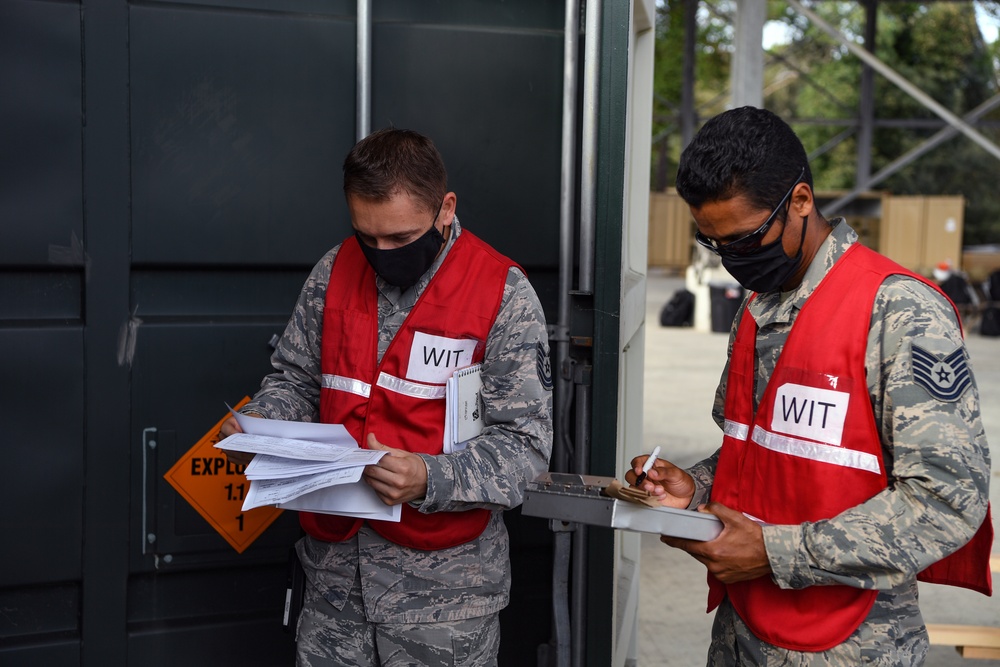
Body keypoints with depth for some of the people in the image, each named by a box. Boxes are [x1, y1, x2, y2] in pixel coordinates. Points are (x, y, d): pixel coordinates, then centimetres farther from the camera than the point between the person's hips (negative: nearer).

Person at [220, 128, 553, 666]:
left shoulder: (504, 295, -11)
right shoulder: (334, 272, 3)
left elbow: (524, 445, -13)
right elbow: (298, 378, 15)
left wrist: (429, 480, -29)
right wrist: (259, 421, -7)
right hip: (334, 562, 4)